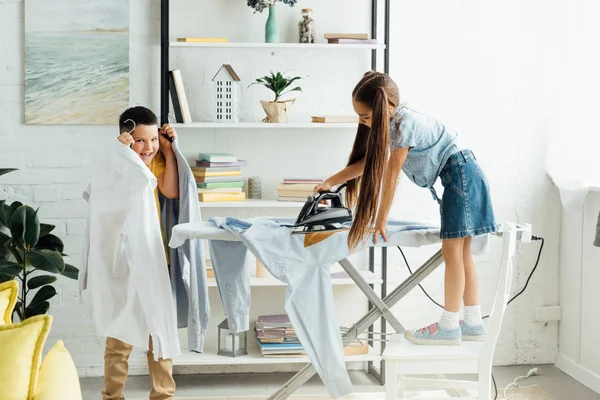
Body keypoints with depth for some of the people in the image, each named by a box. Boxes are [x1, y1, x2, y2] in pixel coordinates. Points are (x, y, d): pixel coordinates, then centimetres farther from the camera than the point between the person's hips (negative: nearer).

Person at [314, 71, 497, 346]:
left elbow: (391, 176, -18)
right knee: (461, 252, 9)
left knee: (452, 251, -9)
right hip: (457, 178, 10)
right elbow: (367, 162, 15)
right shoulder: (391, 123, 8)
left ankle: (449, 327, -6)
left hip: (460, 173, -10)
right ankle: (473, 324, 12)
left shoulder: (404, 123, -21)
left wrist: (380, 221, -13)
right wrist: (330, 182, 13)